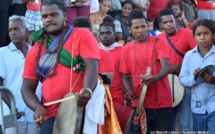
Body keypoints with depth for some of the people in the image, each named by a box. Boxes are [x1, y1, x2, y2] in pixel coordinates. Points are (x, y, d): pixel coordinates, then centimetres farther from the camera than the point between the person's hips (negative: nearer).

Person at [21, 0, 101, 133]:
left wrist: (87, 91, -29)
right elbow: (27, 88, 15)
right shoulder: (35, 51, 15)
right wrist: (38, 107, -6)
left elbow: (92, 67, -8)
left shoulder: (82, 36, 4)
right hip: (52, 115, 3)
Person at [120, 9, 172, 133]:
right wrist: (130, 92, -9)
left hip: (162, 102, -2)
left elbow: (166, 67, -13)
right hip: (139, 103, 2)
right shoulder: (126, 49, 6)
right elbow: (126, 76, 13)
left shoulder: (159, 42, -2)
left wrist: (155, 78, -34)